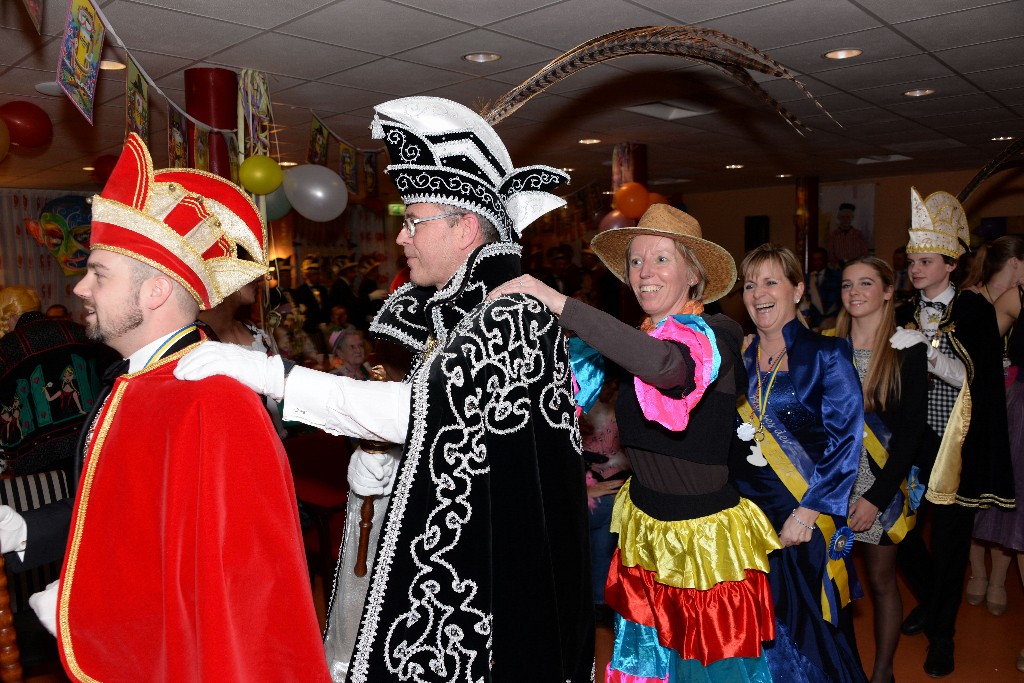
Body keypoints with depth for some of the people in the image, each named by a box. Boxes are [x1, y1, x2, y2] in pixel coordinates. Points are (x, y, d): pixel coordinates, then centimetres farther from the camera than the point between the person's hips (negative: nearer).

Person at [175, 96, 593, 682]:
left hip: (498, 563, -7)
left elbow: (415, 411, -26)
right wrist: (373, 462, 0)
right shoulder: (448, 312, 9)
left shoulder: (518, 317, -17)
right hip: (442, 552, 7)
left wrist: (268, 373, -26)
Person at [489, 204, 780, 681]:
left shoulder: (717, 336, -18)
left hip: (704, 537, -6)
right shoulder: (634, 341, 3)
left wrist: (557, 302, -39)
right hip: (642, 533, 6)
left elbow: (665, 364, -41)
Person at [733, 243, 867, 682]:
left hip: (807, 518, -4)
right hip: (746, 511, 4)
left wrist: (808, 511, -17)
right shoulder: (738, 359, 7)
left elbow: (846, 439, -13)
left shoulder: (826, 355, -7)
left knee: (809, 626, 8)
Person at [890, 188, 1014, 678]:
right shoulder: (906, 313, 7)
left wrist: (924, 347, -28)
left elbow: (970, 376, -17)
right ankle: (930, 599, 35)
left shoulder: (974, 309, -5)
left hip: (958, 445, -4)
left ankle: (942, 633, 24)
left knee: (949, 537, 4)